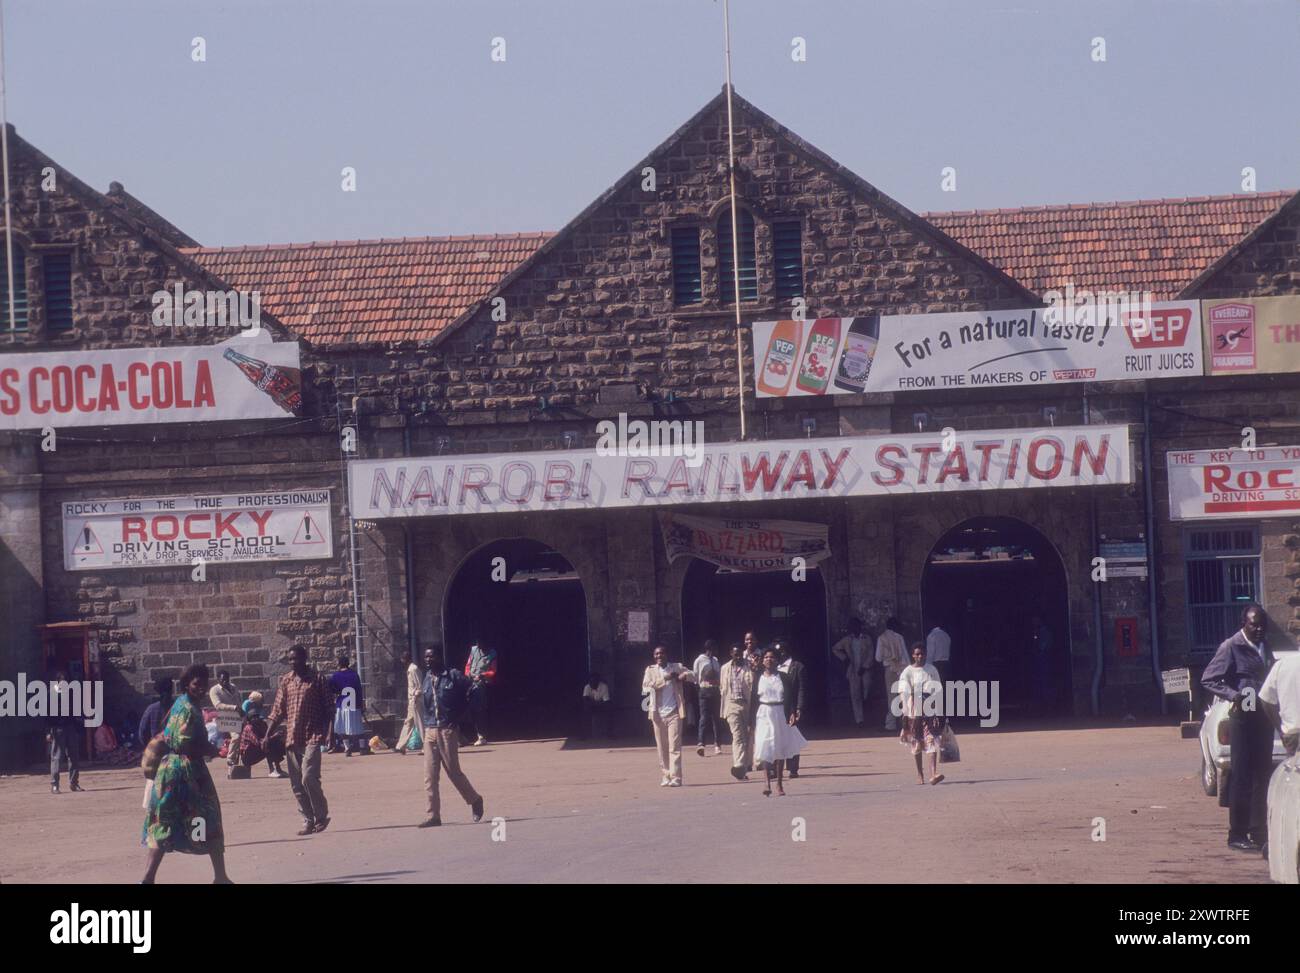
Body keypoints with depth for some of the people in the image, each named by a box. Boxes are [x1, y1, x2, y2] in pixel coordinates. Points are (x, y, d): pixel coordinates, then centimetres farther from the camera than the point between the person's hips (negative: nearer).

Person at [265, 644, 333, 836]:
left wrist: (323, 733, -11)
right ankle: (308, 820, 14)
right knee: (296, 783, 5)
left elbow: (327, 709, -1)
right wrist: (267, 735, 4)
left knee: (308, 778, -15)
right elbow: (278, 710, 11)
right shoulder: (286, 681, 11)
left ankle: (321, 816, 1)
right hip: (291, 739, 5)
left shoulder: (316, 679, -1)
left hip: (311, 738, -5)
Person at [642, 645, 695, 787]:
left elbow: (693, 675, 9)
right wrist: (665, 679, -11)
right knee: (662, 747, 3)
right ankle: (665, 777, 8)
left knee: (674, 746, -9)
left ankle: (675, 777, -12)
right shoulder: (650, 670, 10)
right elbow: (646, 686, -5)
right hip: (658, 714, 1)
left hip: (673, 712, -1)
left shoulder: (677, 667, 9)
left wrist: (684, 676, -12)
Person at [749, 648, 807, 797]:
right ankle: (767, 784, -17)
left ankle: (779, 785, 18)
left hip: (780, 715, 1)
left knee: (780, 751, 9)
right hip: (764, 715, -1)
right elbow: (753, 701, 5)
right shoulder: (758, 679, 3)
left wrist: (792, 714, -12)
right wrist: (751, 722, 2)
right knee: (765, 750, -12)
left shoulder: (784, 678, 1)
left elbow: (791, 698, 2)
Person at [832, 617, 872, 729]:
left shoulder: (866, 639, 5)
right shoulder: (847, 640, 7)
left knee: (866, 692, -5)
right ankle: (859, 719, -3)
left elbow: (870, 655, 1)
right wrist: (844, 658, 6)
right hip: (853, 671, 0)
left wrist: (864, 667, -9)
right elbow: (834, 649, 18)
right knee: (855, 695, -4)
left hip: (864, 670, 0)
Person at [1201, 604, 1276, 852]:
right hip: (1244, 717, -7)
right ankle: (1237, 834, -3)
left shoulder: (1264, 647, 13)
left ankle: (1258, 831, 20)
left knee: (1262, 775, 12)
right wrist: (1233, 695, -23)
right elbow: (1208, 679, -10)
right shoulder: (1231, 647, -9)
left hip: (1264, 718, 7)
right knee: (1242, 777, -6)